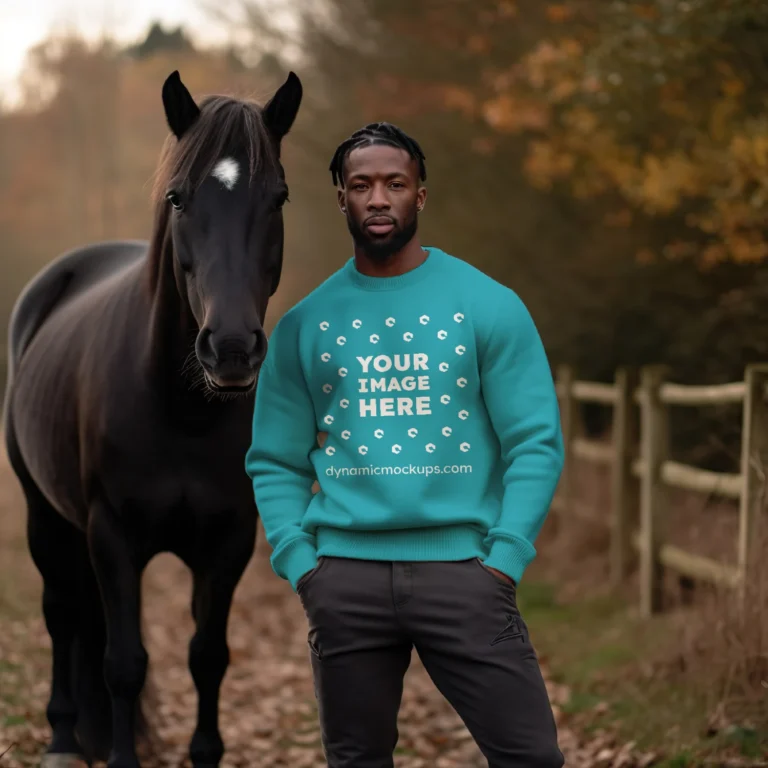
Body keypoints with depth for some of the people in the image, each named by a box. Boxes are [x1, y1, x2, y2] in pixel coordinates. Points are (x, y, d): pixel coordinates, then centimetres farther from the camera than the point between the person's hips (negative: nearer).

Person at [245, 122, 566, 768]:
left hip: (460, 566, -2)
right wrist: (299, 563, -3)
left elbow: (537, 442, -1)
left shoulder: (487, 304, 2)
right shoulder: (305, 323, 8)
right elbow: (275, 463, 10)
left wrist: (505, 559, -10)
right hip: (345, 575, 2)